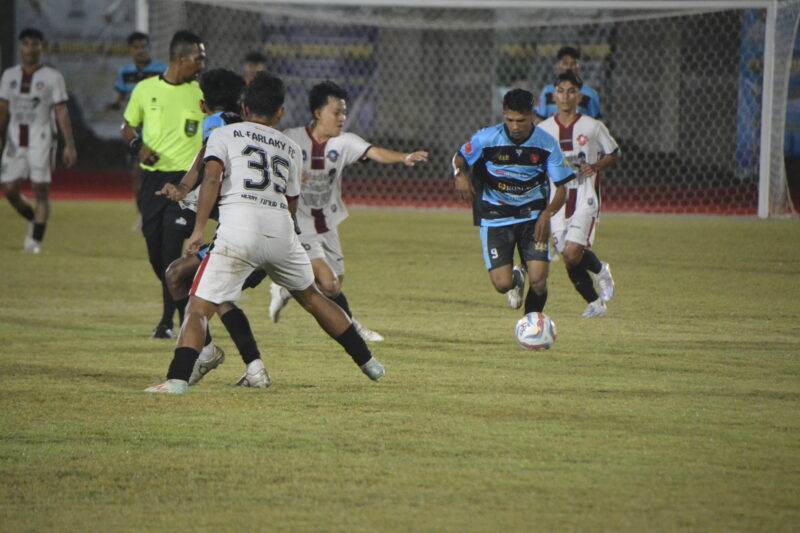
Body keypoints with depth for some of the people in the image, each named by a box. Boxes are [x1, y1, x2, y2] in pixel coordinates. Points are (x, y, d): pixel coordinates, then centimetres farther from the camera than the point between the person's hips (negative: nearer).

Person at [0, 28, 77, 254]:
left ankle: (36, 240, -2)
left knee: (41, 190, -7)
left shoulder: (52, 77, -1)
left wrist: (70, 145, -10)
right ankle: (33, 220, 25)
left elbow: (61, 112, -4)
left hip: (41, 140, -4)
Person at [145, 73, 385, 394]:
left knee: (199, 307, -4)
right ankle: (367, 361, 33)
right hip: (282, 228, 4)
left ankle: (178, 378, -24)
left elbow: (212, 178, -3)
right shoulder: (290, 148, 25)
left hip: (239, 225, -4)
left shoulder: (224, 134, 13)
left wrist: (199, 229, -6)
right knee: (310, 296, 26)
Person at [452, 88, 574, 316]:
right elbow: (460, 158, 5)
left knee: (538, 281, -14)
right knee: (502, 284, -10)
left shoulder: (546, 143, -11)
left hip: (533, 218, 0)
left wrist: (547, 214, -24)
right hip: (495, 218, 0)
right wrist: (460, 176, -19)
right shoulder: (486, 139, -13)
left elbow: (561, 187, -5)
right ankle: (517, 278, 29)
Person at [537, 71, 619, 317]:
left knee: (573, 253, -20)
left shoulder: (593, 127, -1)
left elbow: (614, 154, 9)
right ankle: (594, 302, 22)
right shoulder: (543, 130, 4)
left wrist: (596, 167, -10)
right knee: (568, 260, 1)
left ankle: (600, 270, 13)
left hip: (585, 198, -3)